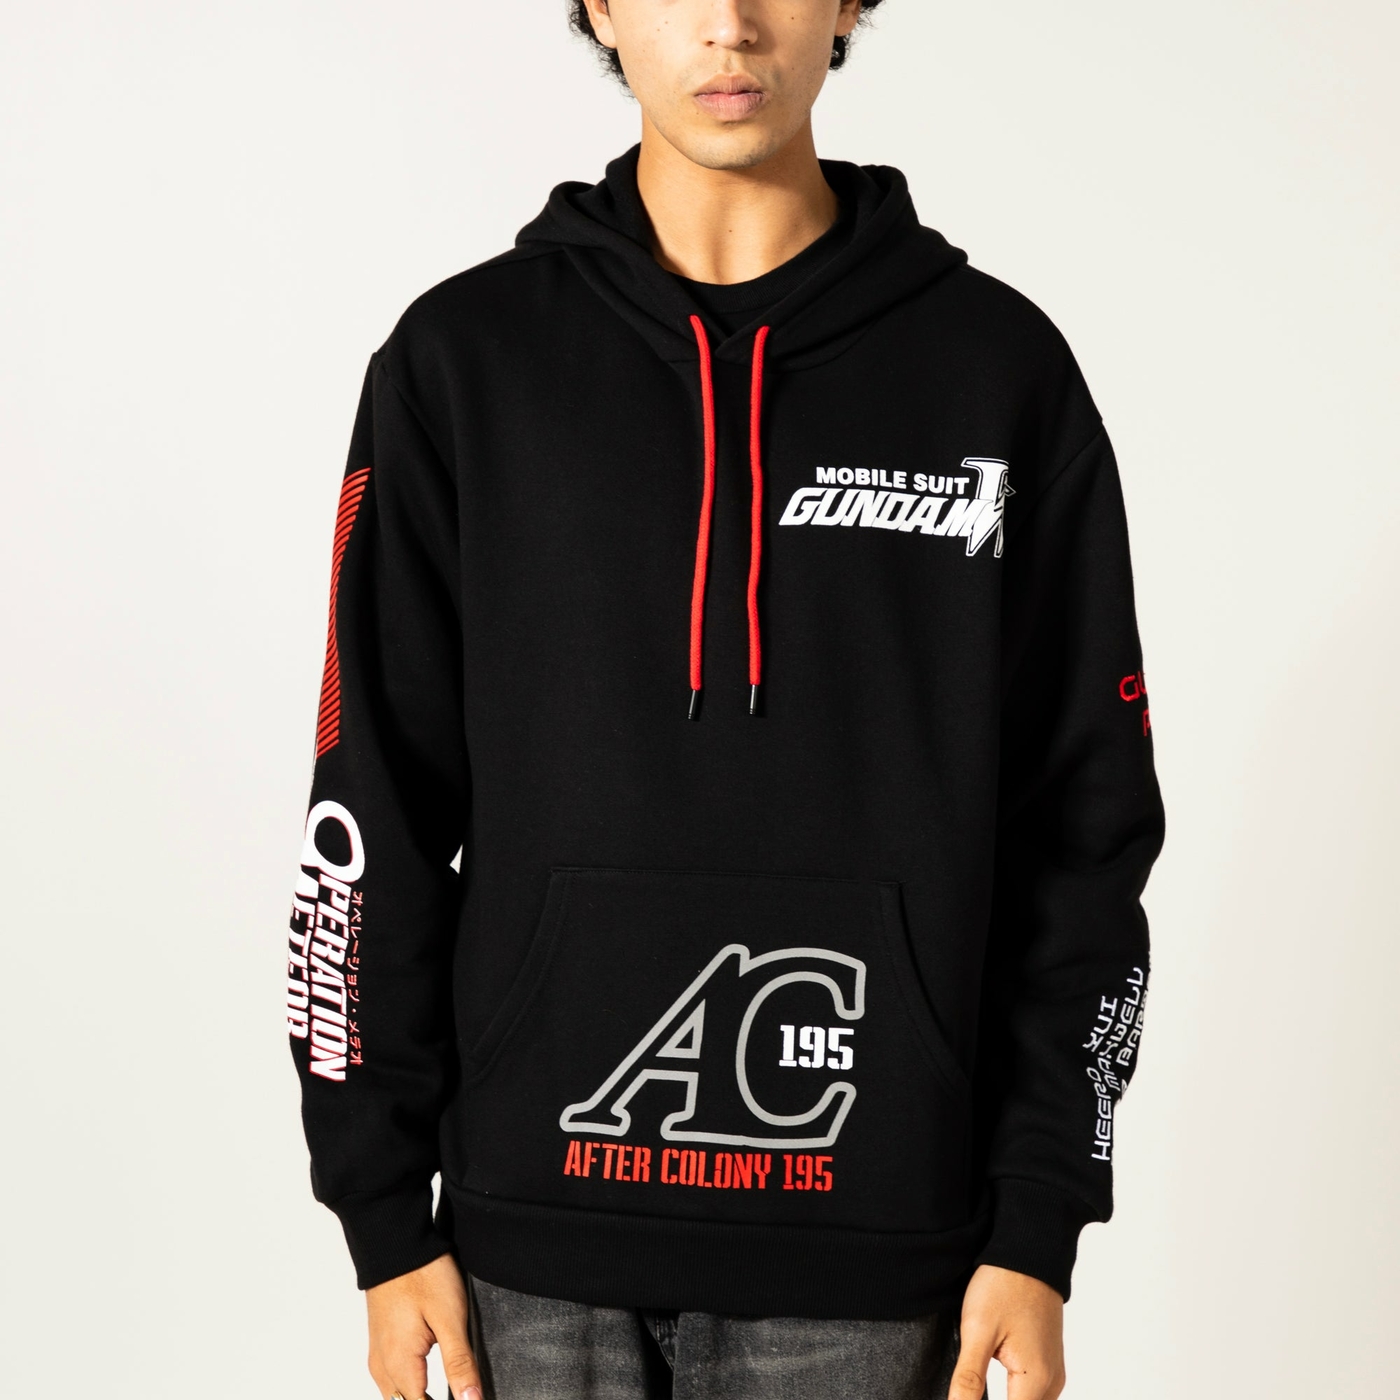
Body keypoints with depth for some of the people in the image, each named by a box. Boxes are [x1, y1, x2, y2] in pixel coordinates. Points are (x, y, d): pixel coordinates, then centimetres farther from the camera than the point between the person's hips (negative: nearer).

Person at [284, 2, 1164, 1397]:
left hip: (864, 1252, 0)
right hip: (536, 1241, 1)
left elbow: (1082, 829, 3)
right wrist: (385, 1215, 0)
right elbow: (376, 814, 3)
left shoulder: (999, 367, 1)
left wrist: (1036, 1229, -1)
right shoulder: (461, 359, 2)